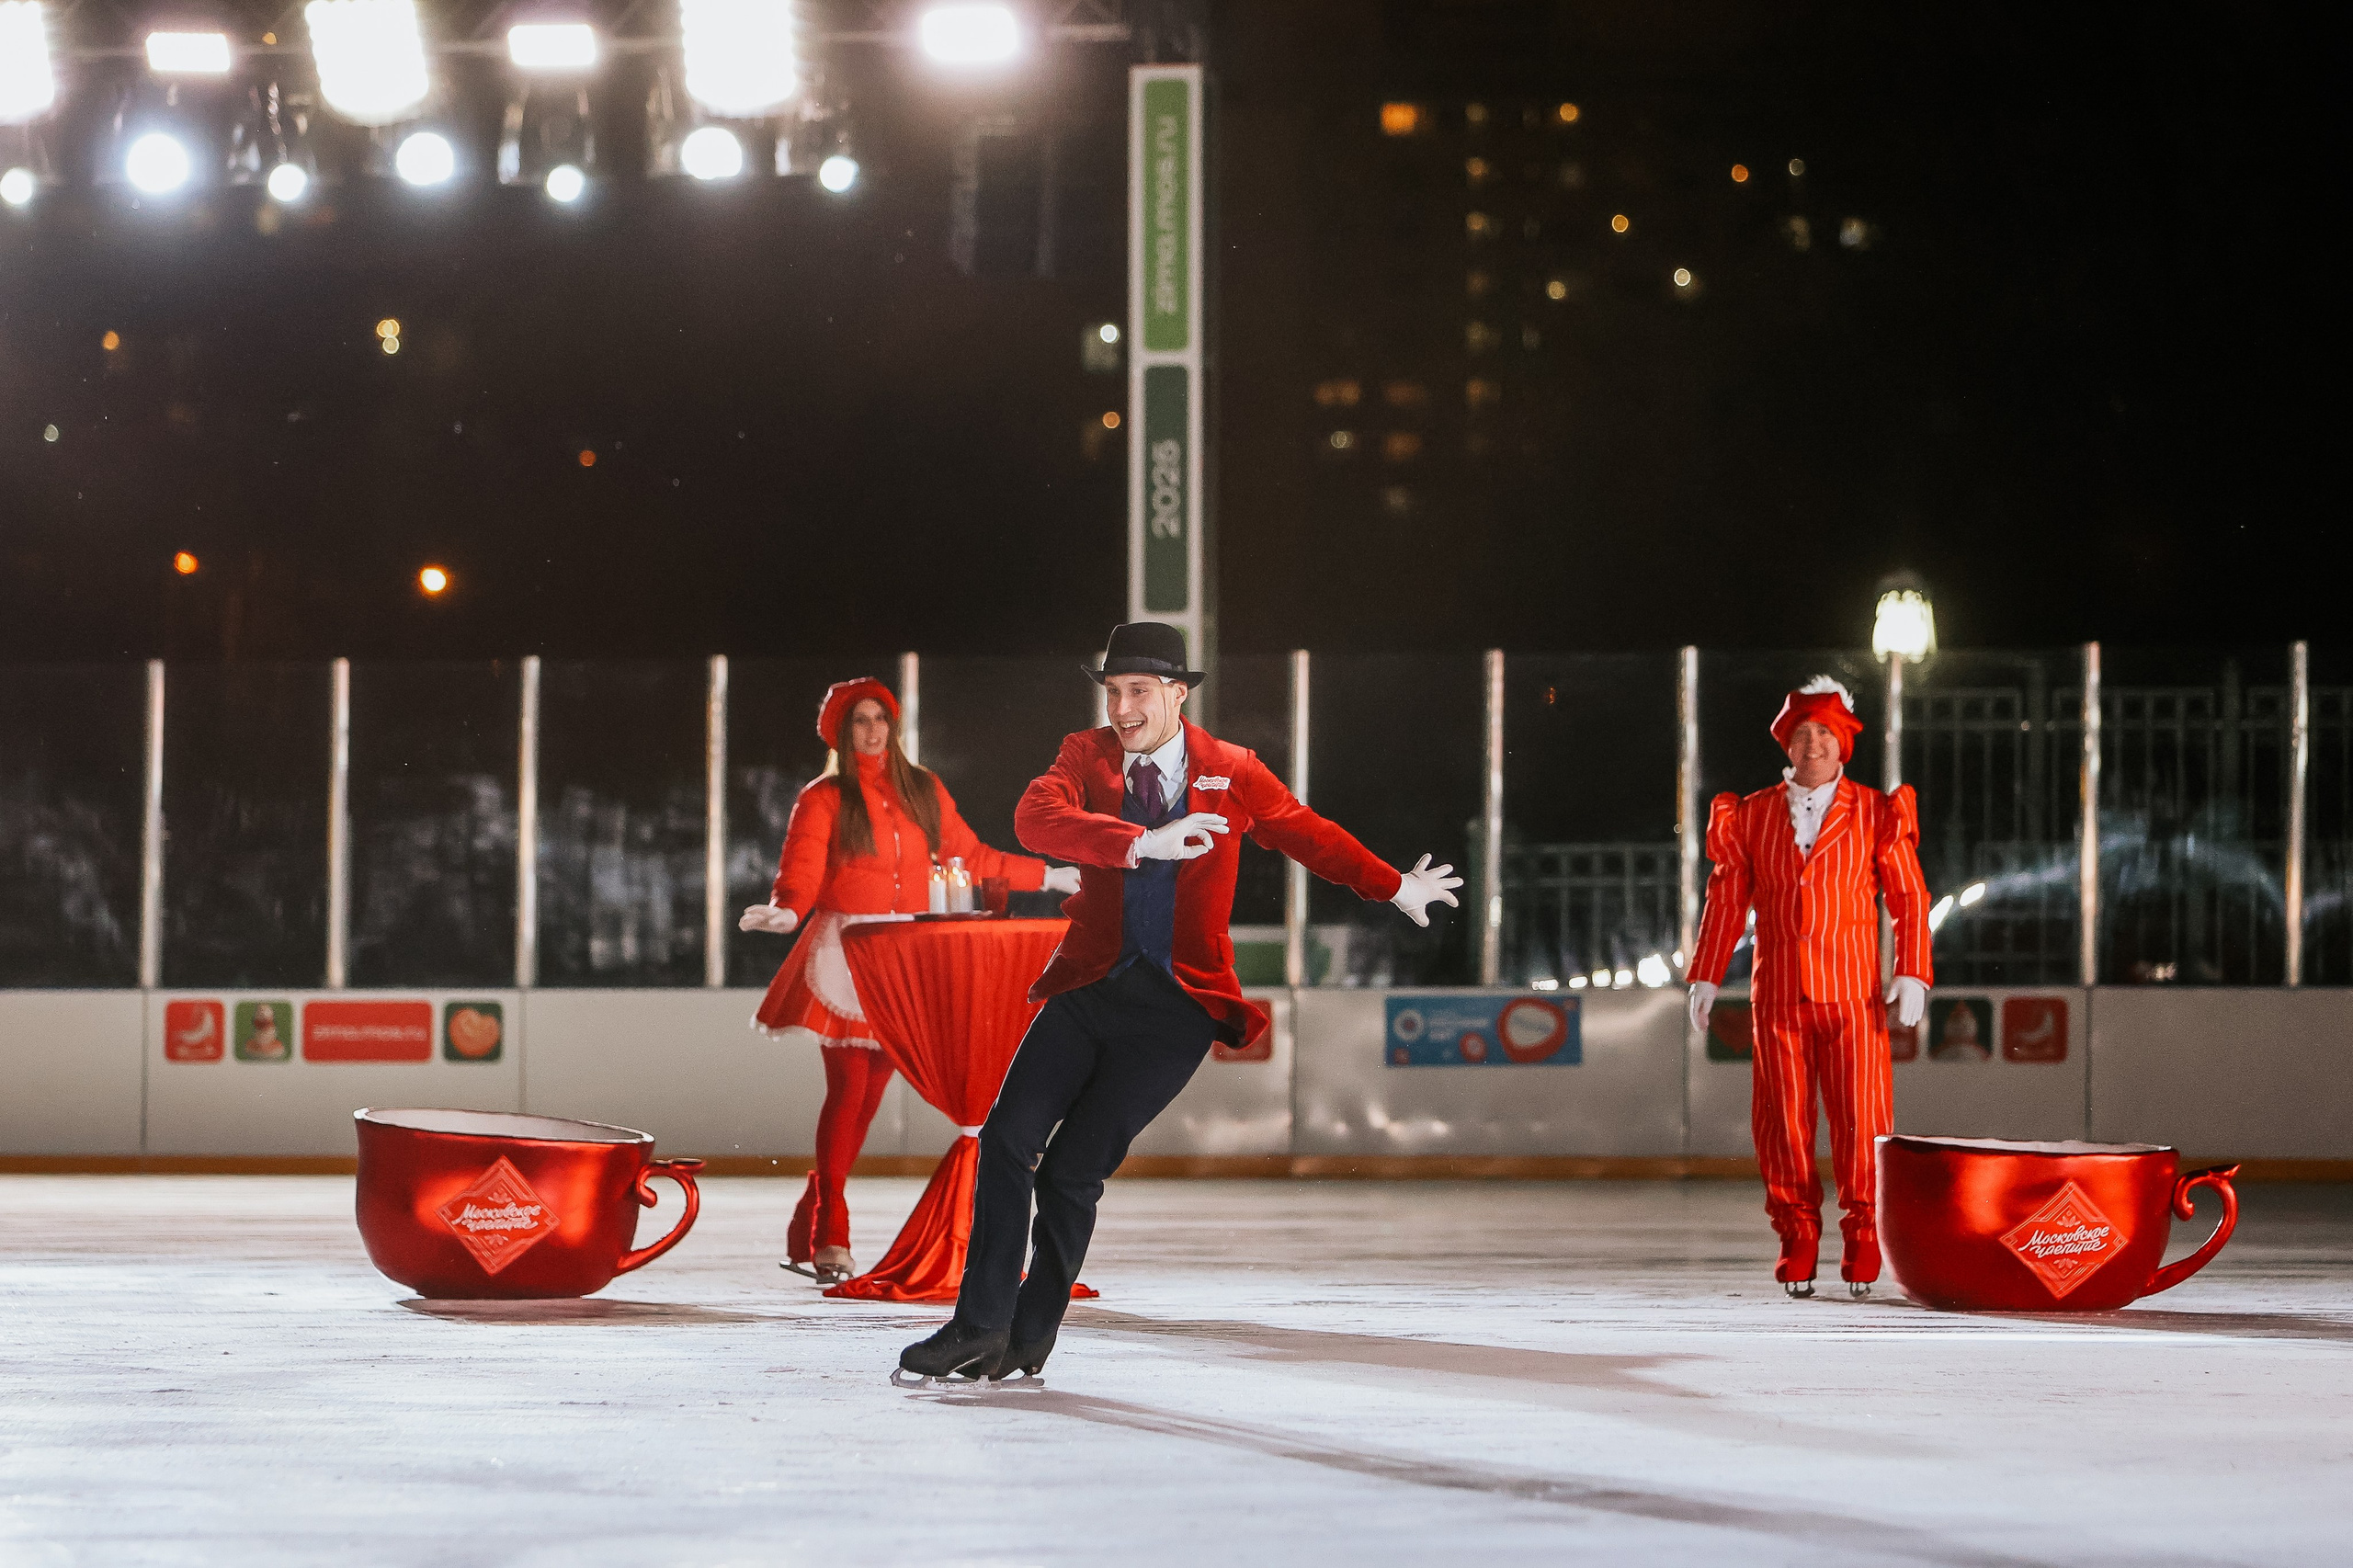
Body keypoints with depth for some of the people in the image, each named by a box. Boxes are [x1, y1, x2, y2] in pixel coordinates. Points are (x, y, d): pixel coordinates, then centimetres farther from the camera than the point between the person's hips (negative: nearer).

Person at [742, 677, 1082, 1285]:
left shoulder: (924, 791, 14)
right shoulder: (823, 800, 0)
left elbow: (968, 856, 21)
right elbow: (801, 871, -10)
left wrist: (1045, 876, 23)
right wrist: (786, 912, -31)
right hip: (844, 954, -4)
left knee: (871, 1091, 1)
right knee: (847, 1086, -12)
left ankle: (807, 1232, 11)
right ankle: (831, 1237, -9)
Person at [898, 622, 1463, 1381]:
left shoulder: (1232, 773, 4)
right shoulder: (1086, 756, 3)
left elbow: (1309, 835, 20)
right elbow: (1035, 819, -18)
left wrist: (1396, 887, 25)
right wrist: (1142, 843, -32)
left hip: (1175, 1006, -2)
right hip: (1089, 988, 2)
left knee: (1072, 1171, -7)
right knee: (1007, 1138, -8)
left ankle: (1028, 1340, 7)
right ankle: (980, 1327, 3)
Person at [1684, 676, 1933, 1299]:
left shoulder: (1875, 814, 4)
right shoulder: (1753, 816, 9)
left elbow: (1909, 898, 4)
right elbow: (1726, 900, 11)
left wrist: (1911, 975, -6)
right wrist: (1705, 977, 6)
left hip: (1853, 995, -2)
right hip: (1777, 995, 2)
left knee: (1861, 1117, -4)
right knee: (1783, 1118, 1)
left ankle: (1863, 1237, 7)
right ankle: (1797, 1236, 11)